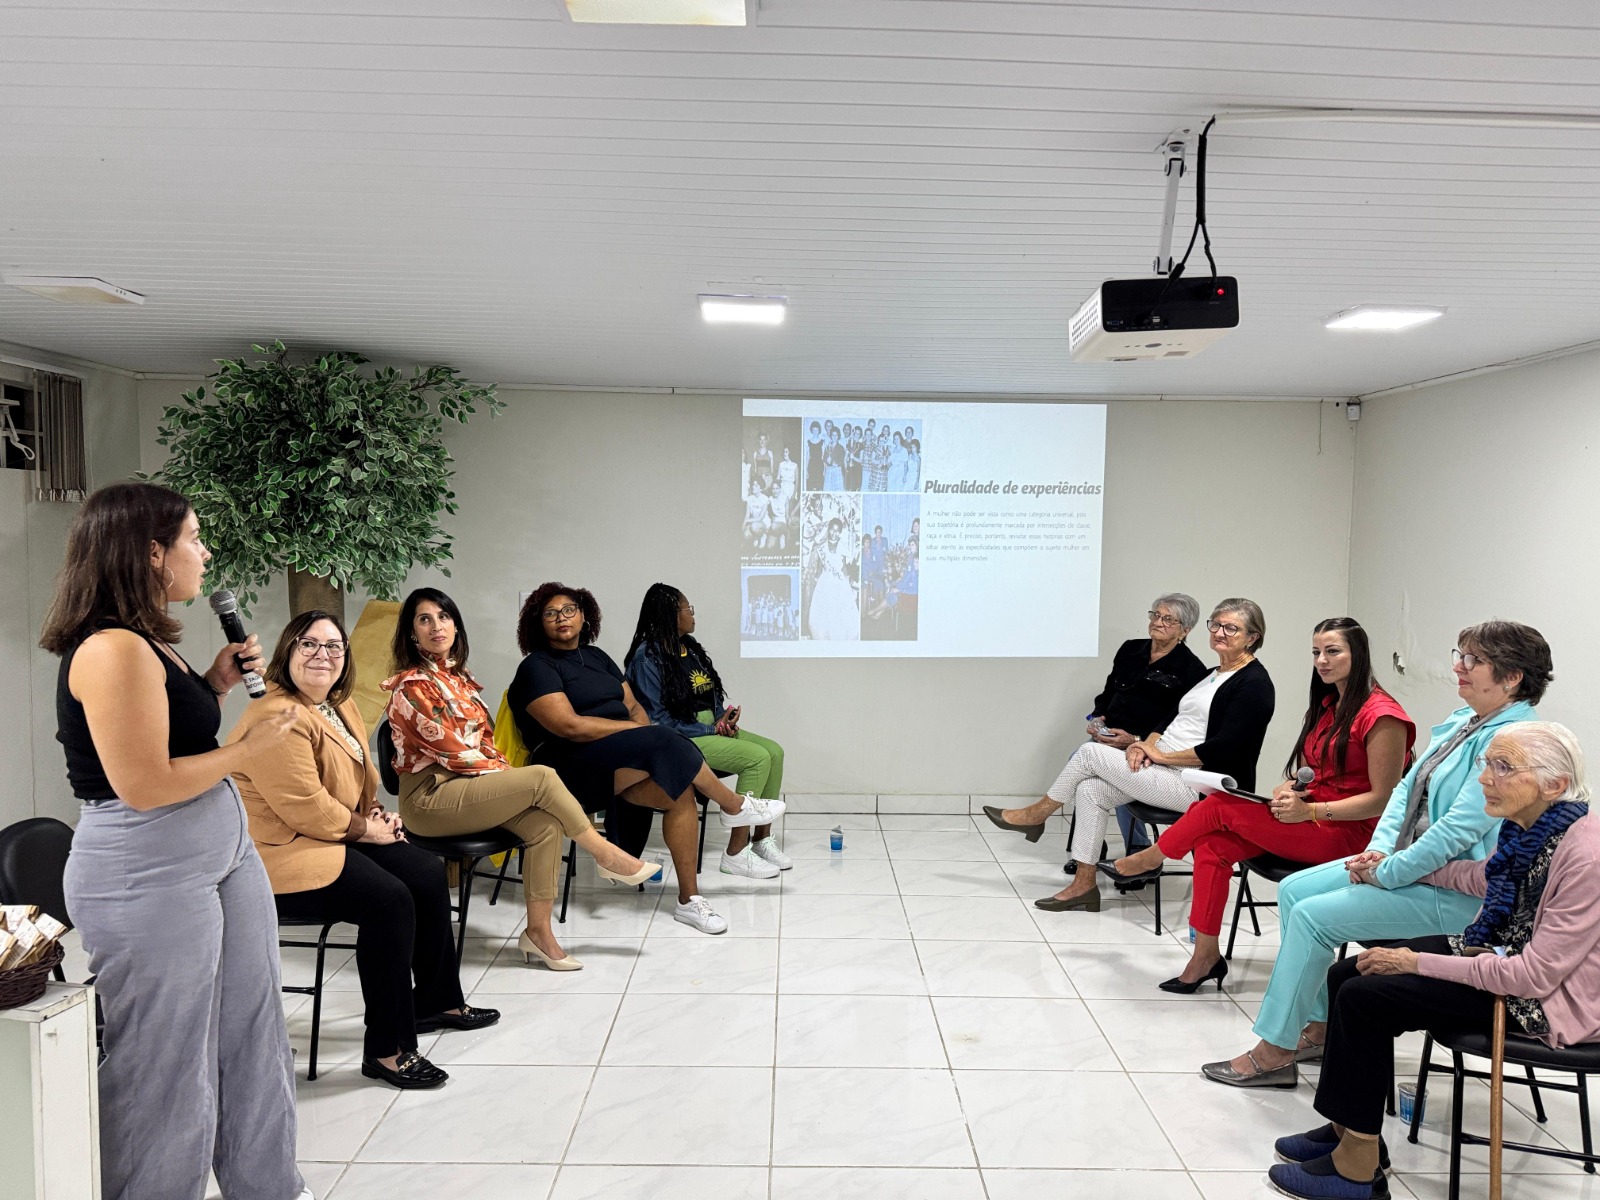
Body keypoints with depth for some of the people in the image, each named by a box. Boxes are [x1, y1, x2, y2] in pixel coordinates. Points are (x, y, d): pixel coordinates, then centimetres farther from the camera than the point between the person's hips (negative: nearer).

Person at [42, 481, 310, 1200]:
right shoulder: (112, 649, -20)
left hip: (224, 855, 10)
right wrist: (248, 751, -13)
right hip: (148, 879, -10)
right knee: (164, 1067, 7)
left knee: (251, 1036, 18)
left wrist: (215, 684, 9)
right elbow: (144, 785, -24)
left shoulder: (149, 643, 10)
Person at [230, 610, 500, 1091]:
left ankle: (437, 1001, 21)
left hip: (337, 833, 11)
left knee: (428, 873, 4)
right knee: (389, 900, -26)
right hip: (281, 852, -10)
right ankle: (386, 1050, -16)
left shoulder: (339, 705, 10)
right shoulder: (279, 717, -22)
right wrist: (366, 829, -12)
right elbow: (305, 807, -25)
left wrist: (374, 815, 4)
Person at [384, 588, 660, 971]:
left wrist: (508, 773, -3)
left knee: (544, 822, -18)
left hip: (470, 783, 8)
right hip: (430, 797, -7)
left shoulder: (458, 676, 14)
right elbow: (452, 751, -15)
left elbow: (484, 738, 14)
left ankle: (538, 931, -12)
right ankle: (606, 856, -5)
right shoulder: (412, 685, -12)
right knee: (542, 778, -22)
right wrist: (510, 775, -8)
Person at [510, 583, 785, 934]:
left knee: (679, 789, -23)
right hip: (574, 762, -7)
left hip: (626, 753, 7)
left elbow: (633, 706, 16)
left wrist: (651, 742, -5)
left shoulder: (596, 656, 22)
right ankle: (735, 806, -7)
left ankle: (689, 898, -21)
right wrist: (638, 730, -13)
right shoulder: (537, 667, -1)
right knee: (669, 746, -28)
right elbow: (569, 725, -15)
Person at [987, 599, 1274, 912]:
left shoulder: (1254, 683, -12)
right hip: (1168, 770, 9)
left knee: (1090, 752, -10)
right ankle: (1083, 885, 0)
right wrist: (1147, 744, -4)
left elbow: (1223, 749, -21)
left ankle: (1035, 815, 12)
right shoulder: (1213, 675, 17)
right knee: (1090, 790, -7)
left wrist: (1160, 755, -15)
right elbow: (1174, 720, 17)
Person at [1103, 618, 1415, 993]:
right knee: (1212, 845, -13)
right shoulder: (1328, 705, 13)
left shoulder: (1381, 716, -14)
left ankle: (1148, 859, 11)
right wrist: (1288, 791, -7)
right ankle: (1206, 955, -7)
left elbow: (1383, 799, -16)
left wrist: (1309, 811, -23)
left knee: (1218, 806, -15)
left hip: (1348, 832, -8)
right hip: (1307, 816, 8)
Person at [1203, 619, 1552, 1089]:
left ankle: (1274, 1053, -4)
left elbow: (1460, 829, -26)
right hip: (1407, 862, 10)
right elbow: (1408, 787, 12)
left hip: (1456, 892, -10)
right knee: (1293, 890, 3)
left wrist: (1387, 872, -19)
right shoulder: (1460, 721, 10)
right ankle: (1318, 1027, 12)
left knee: (1312, 915, -17)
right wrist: (1378, 850, -3)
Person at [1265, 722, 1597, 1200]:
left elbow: (1536, 973, -28)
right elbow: (1484, 879, 21)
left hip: (1547, 999, -9)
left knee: (1365, 996, -16)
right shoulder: (1523, 828, -2)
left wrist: (1419, 963, -23)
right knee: (1344, 976, 0)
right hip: (1500, 952, 9)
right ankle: (1348, 1127, 12)